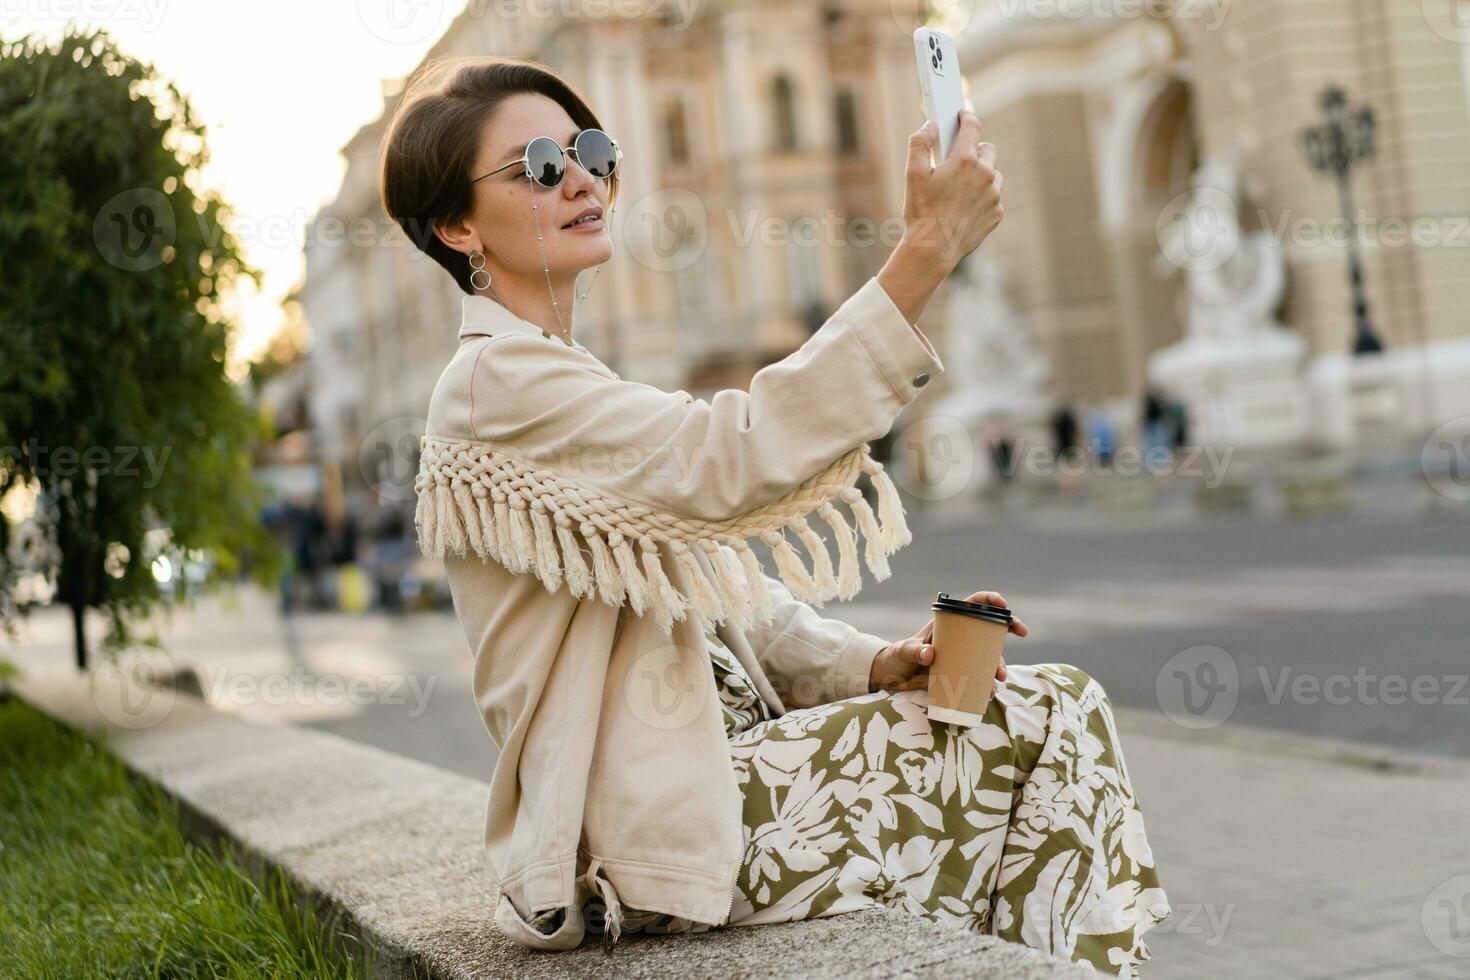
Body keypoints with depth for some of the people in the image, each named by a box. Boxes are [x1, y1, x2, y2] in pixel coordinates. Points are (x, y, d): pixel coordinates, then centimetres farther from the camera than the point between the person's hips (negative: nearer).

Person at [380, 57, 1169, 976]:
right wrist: (925, 255, -32)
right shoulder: (498, 384, -15)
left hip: (701, 765, 9)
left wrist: (871, 666, -1)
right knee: (1049, 725, -7)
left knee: (1054, 706, 4)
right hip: (651, 827, -9)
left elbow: (718, 584, 14)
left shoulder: (566, 381, 16)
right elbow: (733, 463, -29)